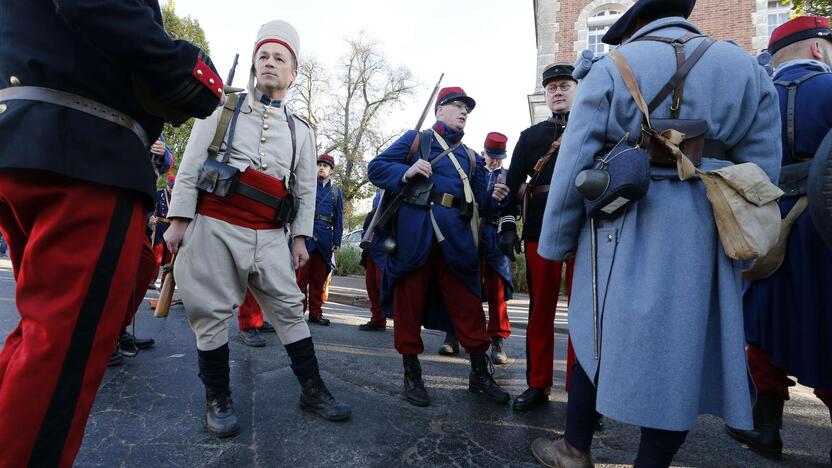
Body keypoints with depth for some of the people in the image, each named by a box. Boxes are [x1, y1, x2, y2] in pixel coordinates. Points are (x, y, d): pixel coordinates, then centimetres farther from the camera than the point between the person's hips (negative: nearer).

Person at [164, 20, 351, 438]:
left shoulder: (301, 131, 13)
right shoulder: (223, 109, 8)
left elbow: (306, 190, 12)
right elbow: (190, 166, 2)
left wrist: (300, 237, 5)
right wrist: (179, 220, -5)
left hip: (269, 237, 2)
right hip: (214, 227, -1)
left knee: (290, 309, 3)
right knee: (212, 313, 2)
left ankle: (312, 389, 15)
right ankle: (218, 399, 19)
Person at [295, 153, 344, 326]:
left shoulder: (336, 191, 15)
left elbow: (339, 218, 14)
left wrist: (337, 241, 6)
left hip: (325, 237, 3)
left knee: (319, 278, 7)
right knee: (301, 275, -3)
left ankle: (315, 313, 14)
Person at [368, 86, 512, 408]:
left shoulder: (471, 158, 21)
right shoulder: (416, 139, 11)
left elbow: (482, 204, 16)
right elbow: (375, 168, 5)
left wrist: (493, 199, -6)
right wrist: (406, 172, -12)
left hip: (456, 237, 3)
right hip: (415, 233, -2)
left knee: (468, 305, 4)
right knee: (409, 302, 3)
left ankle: (480, 374, 19)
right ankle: (411, 374, 19)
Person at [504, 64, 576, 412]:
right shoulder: (530, 136, 15)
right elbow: (513, 184, 10)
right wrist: (508, 227, 0)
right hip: (541, 229, 1)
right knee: (540, 308, 6)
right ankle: (538, 384, 17)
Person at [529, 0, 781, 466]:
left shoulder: (611, 68, 2)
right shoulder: (747, 67, 13)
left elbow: (574, 166, -5)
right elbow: (763, 169, 8)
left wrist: (556, 243, 2)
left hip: (624, 233, -3)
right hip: (704, 238, 4)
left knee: (599, 338, 10)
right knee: (682, 350, 11)